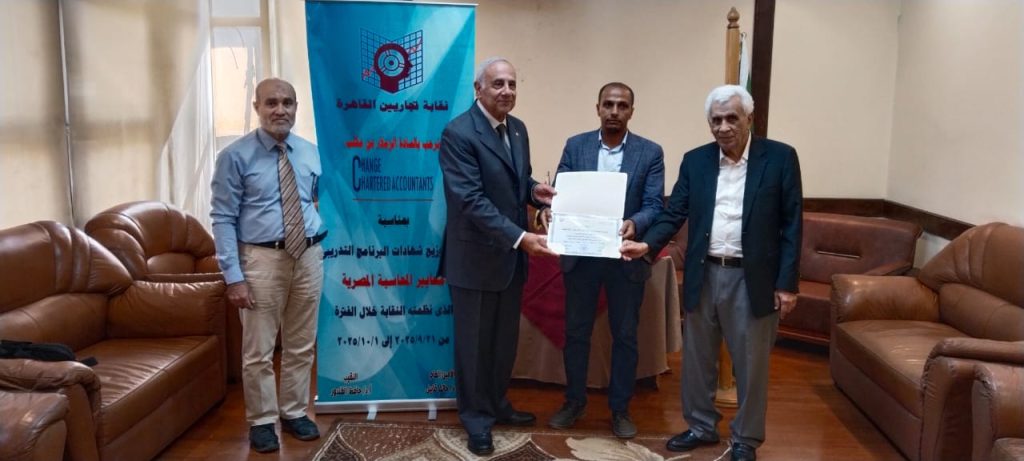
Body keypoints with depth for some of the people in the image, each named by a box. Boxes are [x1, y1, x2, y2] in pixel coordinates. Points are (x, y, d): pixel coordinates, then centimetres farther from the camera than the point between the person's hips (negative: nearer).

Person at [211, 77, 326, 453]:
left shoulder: (311, 153, 6)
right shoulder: (236, 156, -8)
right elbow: (223, 219, -10)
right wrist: (233, 275, -15)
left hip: (309, 256, 4)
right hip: (262, 258, -4)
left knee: (301, 345, 15)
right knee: (258, 350, 4)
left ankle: (295, 412, 32)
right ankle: (262, 421, 23)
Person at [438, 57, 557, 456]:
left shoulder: (518, 129, 8)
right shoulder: (458, 133, -17)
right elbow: (471, 199, -24)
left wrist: (535, 191, -6)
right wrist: (520, 237, -30)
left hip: (511, 255, 7)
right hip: (476, 257, -7)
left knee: (505, 339, 19)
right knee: (474, 343, 9)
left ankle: (498, 404, 38)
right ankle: (477, 418, 26)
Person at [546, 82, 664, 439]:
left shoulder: (650, 152, -2)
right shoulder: (575, 146, 3)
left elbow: (654, 206, -8)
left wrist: (634, 224, -29)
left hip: (627, 258, -1)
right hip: (580, 255, 1)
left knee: (625, 336, 10)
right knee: (576, 331, 12)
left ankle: (620, 408, 25)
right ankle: (574, 401, 29)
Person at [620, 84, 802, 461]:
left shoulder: (780, 158, -5)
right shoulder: (695, 161, 4)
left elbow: (791, 224, -5)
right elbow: (675, 213, 3)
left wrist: (787, 283, -8)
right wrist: (647, 244, -15)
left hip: (752, 279, -3)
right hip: (703, 275, 3)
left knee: (751, 364, 9)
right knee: (697, 358, 15)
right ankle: (701, 426, 34)